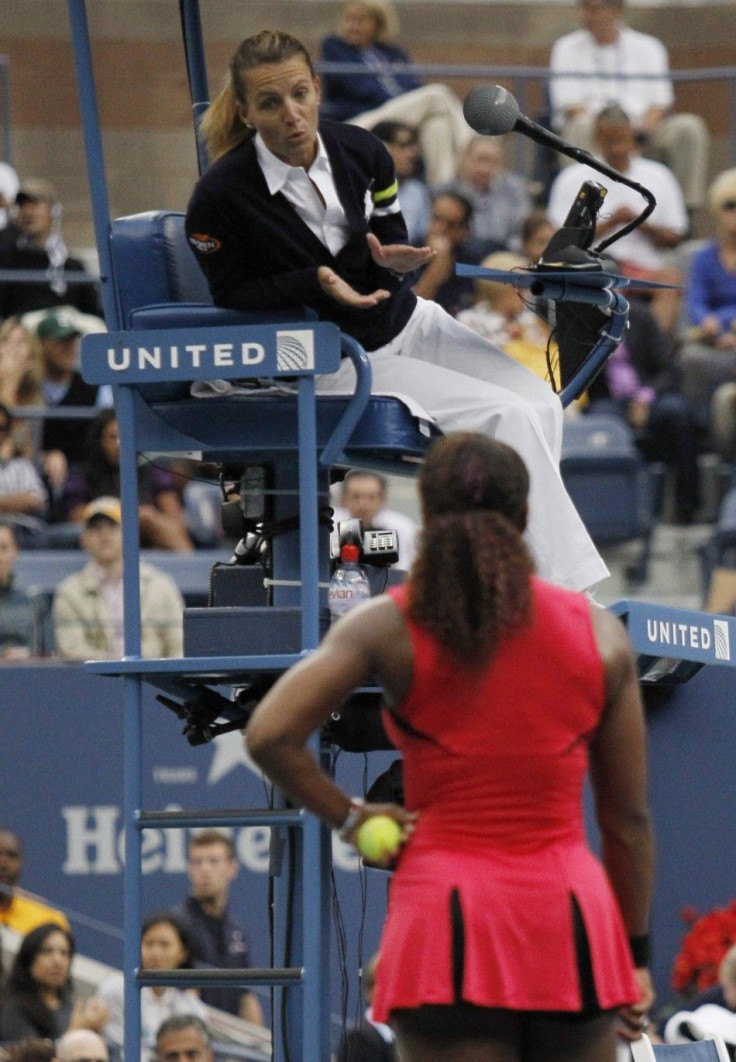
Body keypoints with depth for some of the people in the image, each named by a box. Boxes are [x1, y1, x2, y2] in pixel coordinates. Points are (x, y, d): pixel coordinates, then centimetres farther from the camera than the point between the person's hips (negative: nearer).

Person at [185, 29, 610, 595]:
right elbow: (232, 293, -8)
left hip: (410, 321, 6)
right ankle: (577, 593, -17)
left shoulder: (359, 151, -3)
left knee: (540, 404, -12)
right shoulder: (221, 196, -19)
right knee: (510, 418, -20)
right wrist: (316, 282, -23)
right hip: (336, 361, -6)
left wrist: (392, 257, -14)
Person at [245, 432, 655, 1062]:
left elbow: (269, 735, -13)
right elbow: (628, 817, 7)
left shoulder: (390, 627, -2)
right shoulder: (600, 634, 4)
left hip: (450, 921, -2)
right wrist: (636, 953, 15)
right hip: (572, 926, 2)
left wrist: (349, 818, 1)